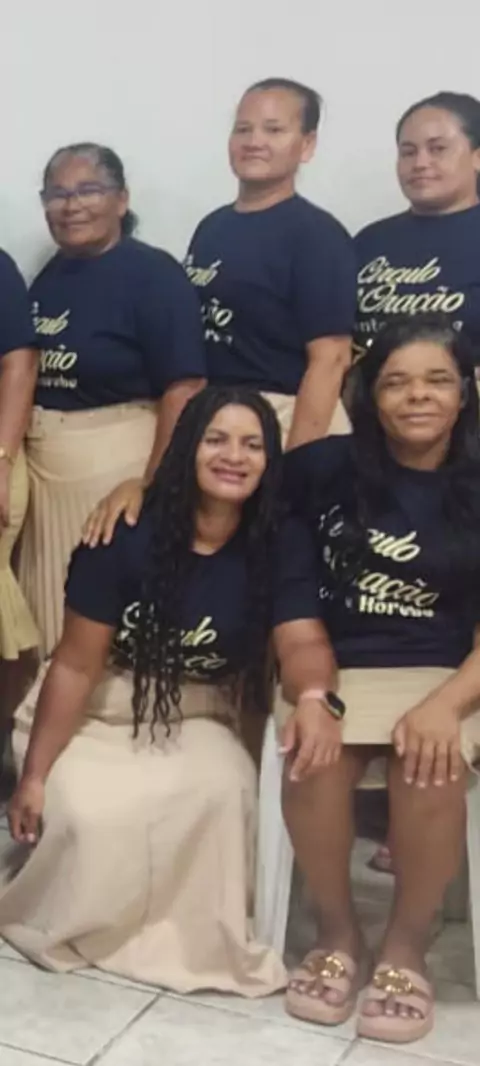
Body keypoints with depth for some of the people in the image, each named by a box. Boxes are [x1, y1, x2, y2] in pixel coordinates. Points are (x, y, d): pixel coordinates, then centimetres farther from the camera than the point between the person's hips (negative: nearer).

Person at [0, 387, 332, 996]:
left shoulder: (282, 544, -11)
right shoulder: (127, 536, -19)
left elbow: (301, 639, -23)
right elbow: (76, 664, -15)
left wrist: (313, 696, -49)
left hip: (196, 718, 2)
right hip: (98, 712, -2)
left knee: (224, 788, -29)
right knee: (95, 816, -27)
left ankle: (192, 933, -2)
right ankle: (63, 926, 8)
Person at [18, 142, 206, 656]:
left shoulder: (153, 275, -10)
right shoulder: (48, 276, 10)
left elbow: (183, 392, -16)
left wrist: (155, 492, -20)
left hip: (118, 467, -6)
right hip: (43, 466, 6)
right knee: (55, 613, 14)